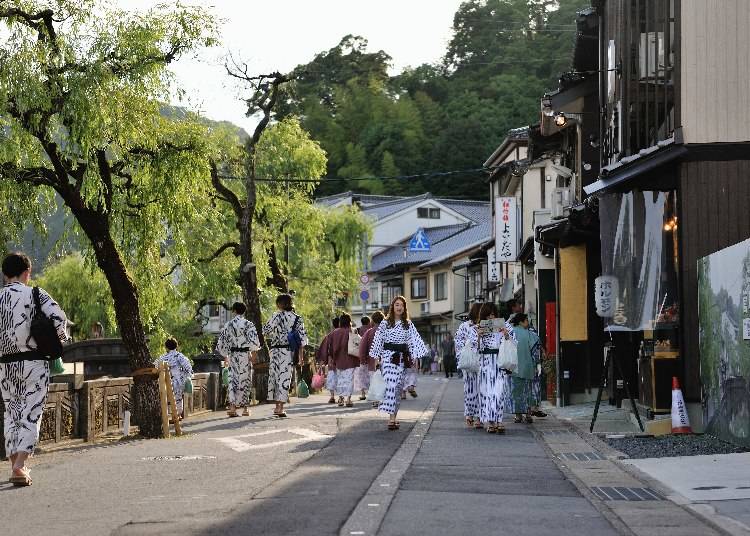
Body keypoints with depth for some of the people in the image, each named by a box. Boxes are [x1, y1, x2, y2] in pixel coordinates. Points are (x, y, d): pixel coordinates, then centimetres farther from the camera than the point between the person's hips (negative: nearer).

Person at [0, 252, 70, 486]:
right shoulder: (35, 294, -4)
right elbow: (58, 317, -16)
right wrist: (60, 338, 4)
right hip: (34, 360, -3)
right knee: (31, 414, -2)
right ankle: (19, 465, -17)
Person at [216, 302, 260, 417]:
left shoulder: (228, 325, 5)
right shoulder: (248, 324, -5)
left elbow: (222, 342, 9)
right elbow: (254, 341, -14)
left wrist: (225, 357, 19)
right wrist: (253, 355, -5)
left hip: (233, 355, 2)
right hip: (245, 355, -2)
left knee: (233, 380, 0)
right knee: (244, 380, 7)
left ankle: (232, 406, -19)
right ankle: (244, 408, 14)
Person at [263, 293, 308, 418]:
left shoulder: (277, 316, -3)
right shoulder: (297, 318, 2)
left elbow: (265, 331, -7)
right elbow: (302, 338, -1)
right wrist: (300, 355, 3)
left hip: (276, 350, -1)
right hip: (289, 351, 1)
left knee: (275, 375, 10)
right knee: (284, 377, 0)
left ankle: (277, 406, 11)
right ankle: (280, 407, -5)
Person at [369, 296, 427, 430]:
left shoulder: (408, 324, 9)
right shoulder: (385, 323, 4)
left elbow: (414, 340, 7)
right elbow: (378, 340, 5)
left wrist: (414, 357, -2)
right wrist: (377, 358, 2)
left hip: (402, 357, 3)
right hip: (388, 356, -3)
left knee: (398, 386, 4)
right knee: (390, 384, -16)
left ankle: (394, 416, 14)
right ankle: (392, 417, -23)